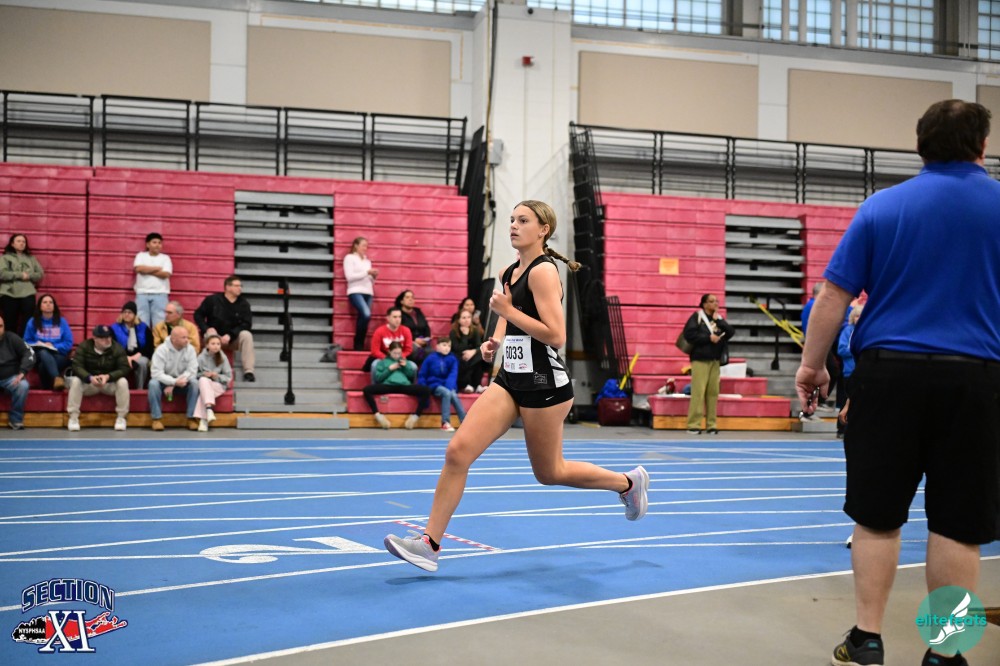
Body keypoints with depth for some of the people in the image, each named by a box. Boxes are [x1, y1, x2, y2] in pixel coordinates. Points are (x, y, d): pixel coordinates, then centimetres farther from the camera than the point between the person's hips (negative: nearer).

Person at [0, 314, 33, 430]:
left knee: (23, 385, -32)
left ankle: (15, 420, -15)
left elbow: (29, 353, -5)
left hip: (10, 378, 0)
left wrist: (22, 372, -19)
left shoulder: (12, 338, -1)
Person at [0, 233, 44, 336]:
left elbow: (40, 274, 10)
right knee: (10, 324, 0)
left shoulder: (31, 258, 18)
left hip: (28, 294, 2)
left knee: (28, 324, -1)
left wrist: (28, 275, -8)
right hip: (9, 295, -2)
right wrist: (20, 275, -10)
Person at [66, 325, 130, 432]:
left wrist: (108, 376, -35)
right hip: (88, 382, 0)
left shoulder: (117, 348, -10)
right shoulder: (84, 347, -10)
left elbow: (125, 368, -17)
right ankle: (73, 417, -21)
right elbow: (77, 366, -19)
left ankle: (121, 417, -17)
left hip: (110, 384, 0)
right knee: (75, 381, -30)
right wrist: (90, 378, -39)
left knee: (123, 382, -31)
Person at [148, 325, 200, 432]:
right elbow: (156, 373, -24)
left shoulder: (190, 349, -10)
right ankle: (157, 418, -24)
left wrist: (172, 385, -24)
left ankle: (191, 418, -22)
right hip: (165, 381, -2)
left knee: (194, 382, -28)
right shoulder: (162, 349, -17)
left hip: (181, 383, 2)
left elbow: (192, 372, -15)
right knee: (153, 383, -33)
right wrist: (174, 382, -37)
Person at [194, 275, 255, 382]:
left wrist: (230, 335, -23)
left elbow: (247, 324, -11)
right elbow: (198, 315, 0)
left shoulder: (244, 303, -4)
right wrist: (206, 329, -18)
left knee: (247, 335, -28)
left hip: (233, 339, 1)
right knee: (211, 335, -35)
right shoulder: (212, 300, -6)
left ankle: (248, 372, -30)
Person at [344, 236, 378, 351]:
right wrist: (367, 272, -12)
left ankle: (359, 346, 0)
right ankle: (358, 345, -12)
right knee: (366, 315, -25)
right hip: (356, 292, -6)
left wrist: (373, 276, 0)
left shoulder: (367, 261, 23)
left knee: (363, 318, -3)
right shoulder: (350, 258, 4)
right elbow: (349, 276, -9)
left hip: (368, 293, 7)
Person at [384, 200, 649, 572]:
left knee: (549, 473, 10)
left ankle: (628, 483, 34)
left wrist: (507, 310, -20)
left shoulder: (543, 271, -14)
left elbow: (556, 335, -22)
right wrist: (495, 341, 7)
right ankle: (430, 543, -4)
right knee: (458, 451, -8)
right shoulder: (510, 273, 11)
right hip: (510, 381, 7)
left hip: (544, 384, -7)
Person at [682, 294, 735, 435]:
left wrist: (719, 320, -6)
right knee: (698, 391, -11)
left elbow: (731, 333, 4)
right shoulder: (697, 316, 0)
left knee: (713, 392, 1)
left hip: (715, 360, 5)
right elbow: (689, 333, -13)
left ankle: (711, 424, 4)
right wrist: (708, 337, -13)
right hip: (700, 359, -5)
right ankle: (693, 424, -9)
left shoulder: (719, 318, 16)